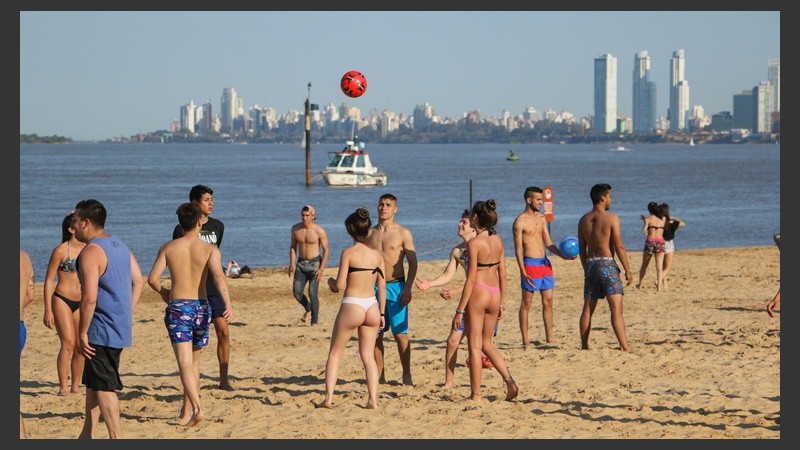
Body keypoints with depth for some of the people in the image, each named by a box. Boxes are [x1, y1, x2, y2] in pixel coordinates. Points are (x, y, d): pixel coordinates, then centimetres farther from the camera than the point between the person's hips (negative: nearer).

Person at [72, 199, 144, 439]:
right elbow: (138, 281, 16)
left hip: (102, 331, -9)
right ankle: (87, 436, 25)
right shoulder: (120, 245, 11)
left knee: (103, 386, -3)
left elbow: (89, 298, -24)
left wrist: (82, 333, -16)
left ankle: (116, 437, -2)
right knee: (92, 382, 19)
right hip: (121, 329, 9)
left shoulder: (90, 252, -18)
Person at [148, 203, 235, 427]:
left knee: (185, 364, -9)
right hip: (201, 307, 1)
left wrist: (163, 292, 16)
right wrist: (228, 303, -28)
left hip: (177, 307, -1)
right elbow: (218, 275, -18)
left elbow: (152, 278, -5)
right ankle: (186, 412, 26)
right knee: (194, 362, 19)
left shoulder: (168, 248, 2)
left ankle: (196, 407, -29)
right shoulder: (210, 249, -1)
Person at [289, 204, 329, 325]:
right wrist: (292, 263, -1)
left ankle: (315, 321, -2)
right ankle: (308, 309, 29)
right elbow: (293, 246, 10)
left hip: (314, 264, -4)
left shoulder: (319, 231, -13)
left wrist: (321, 269, -15)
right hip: (301, 263, 4)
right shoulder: (295, 228, -1)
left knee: (313, 293, -12)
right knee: (296, 292, 0)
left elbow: (325, 250, -8)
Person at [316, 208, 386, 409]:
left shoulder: (349, 253, -11)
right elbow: (382, 287, 6)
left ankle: (328, 398, 5)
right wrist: (381, 313, 14)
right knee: (368, 356, 11)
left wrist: (330, 281, 9)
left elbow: (339, 285, -13)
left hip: (351, 307, -4)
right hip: (372, 307, 4)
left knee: (335, 353, 10)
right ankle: (373, 399, 3)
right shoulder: (377, 254, 3)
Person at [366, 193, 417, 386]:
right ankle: (379, 375, 11)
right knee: (376, 334, 4)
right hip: (374, 287, 4)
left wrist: (407, 288, -13)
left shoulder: (403, 233, -2)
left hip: (395, 287, -4)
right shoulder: (370, 233, 10)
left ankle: (407, 375, 2)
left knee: (400, 333, -5)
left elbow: (413, 263, -4)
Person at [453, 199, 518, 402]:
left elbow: (471, 278, -15)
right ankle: (509, 381, 5)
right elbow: (502, 275, 11)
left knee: (475, 346, 3)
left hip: (478, 293, -7)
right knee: (486, 343, 20)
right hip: (495, 294, 7)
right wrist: (500, 303, 20)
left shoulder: (474, 243, -14)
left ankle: (476, 395, 7)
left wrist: (460, 310, -12)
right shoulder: (498, 240, 7)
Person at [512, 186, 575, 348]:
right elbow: (518, 248, -12)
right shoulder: (520, 222, -9)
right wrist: (523, 271, -19)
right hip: (530, 264, -7)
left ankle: (549, 338, 14)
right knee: (526, 304, -2)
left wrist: (563, 255, 1)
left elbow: (548, 243, 15)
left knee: (548, 302, 8)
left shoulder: (541, 218, 13)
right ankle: (525, 341, 1)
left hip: (545, 263, 7)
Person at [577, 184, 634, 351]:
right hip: (607, 264, -6)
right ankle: (624, 346, -18)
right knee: (616, 308, -10)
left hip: (590, 264, 6)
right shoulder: (611, 218, -8)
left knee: (588, 308, 12)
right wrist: (628, 270, -6)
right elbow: (619, 247, -11)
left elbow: (582, 249, 12)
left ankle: (584, 345, 17)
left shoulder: (583, 220, 8)